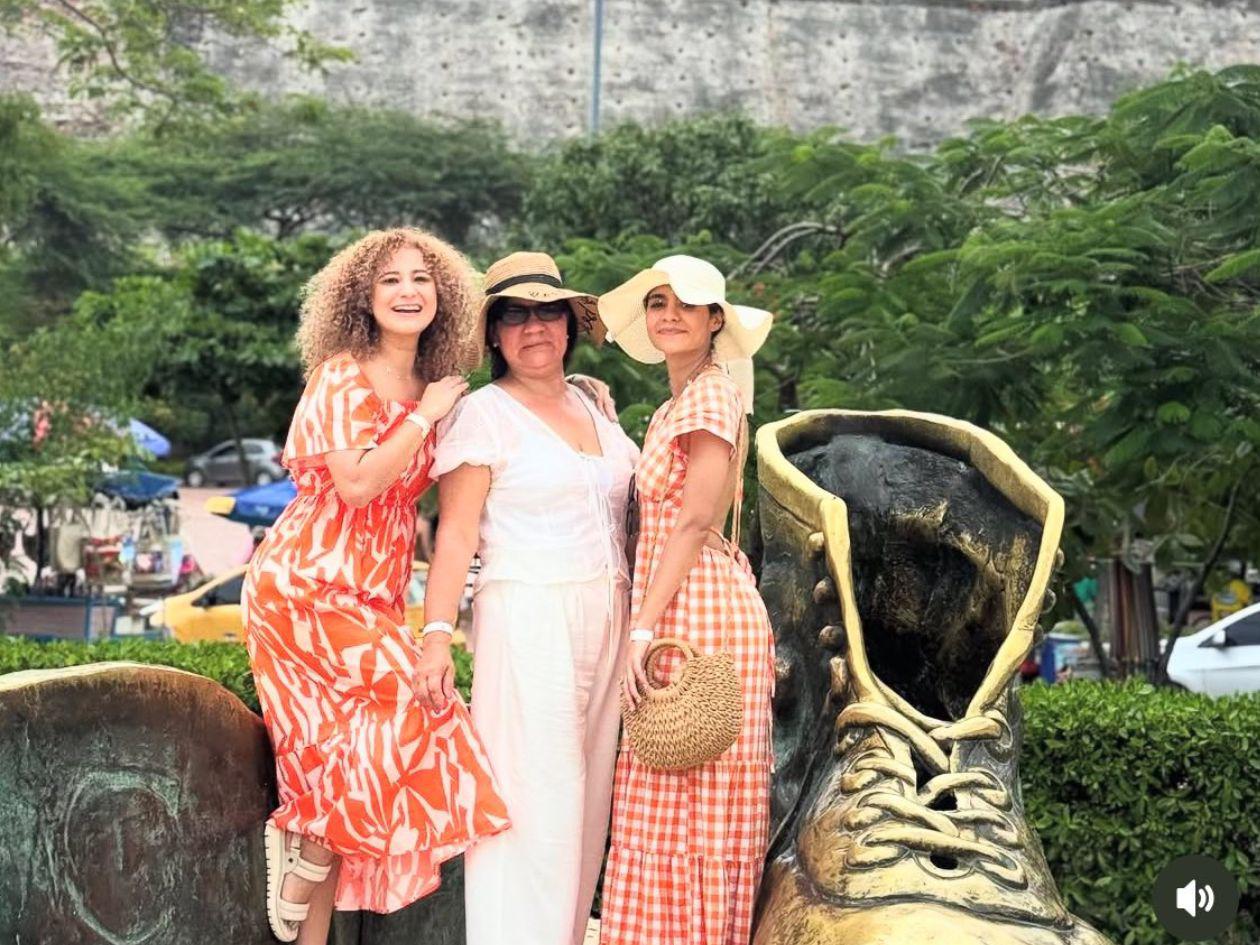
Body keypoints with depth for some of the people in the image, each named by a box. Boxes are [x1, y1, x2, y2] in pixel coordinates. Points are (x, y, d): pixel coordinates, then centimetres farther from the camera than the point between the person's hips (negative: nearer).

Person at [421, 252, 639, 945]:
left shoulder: (592, 401, 14)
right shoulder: (483, 413, -4)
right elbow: (456, 534, -10)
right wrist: (437, 635, -19)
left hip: (606, 619, 6)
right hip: (528, 619, -6)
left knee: (586, 794, 8)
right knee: (535, 794, -8)